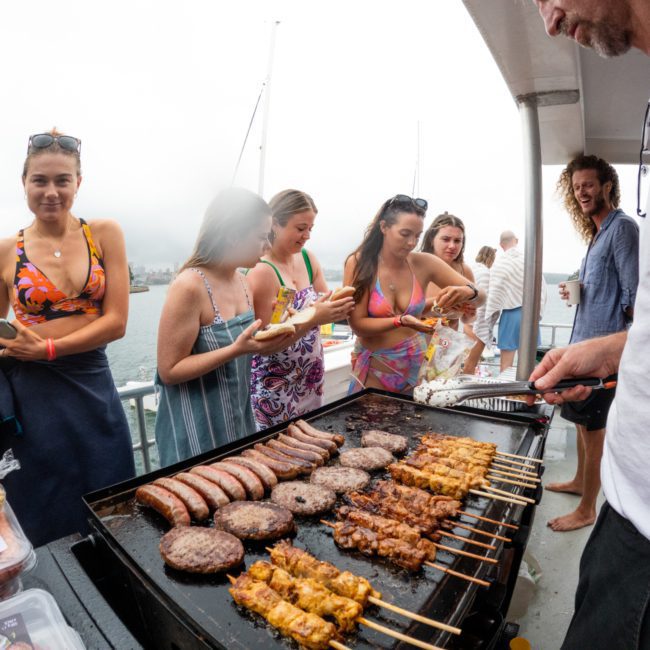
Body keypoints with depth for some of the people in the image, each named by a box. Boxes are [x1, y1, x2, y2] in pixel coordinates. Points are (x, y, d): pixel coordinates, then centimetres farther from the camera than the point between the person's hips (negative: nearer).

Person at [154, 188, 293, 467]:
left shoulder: (241, 280, 1)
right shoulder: (190, 285, -23)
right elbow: (169, 370, -20)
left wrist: (272, 338, -3)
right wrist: (238, 349, -28)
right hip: (197, 428, -8)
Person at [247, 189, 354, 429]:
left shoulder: (308, 258, 1)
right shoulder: (261, 271, -19)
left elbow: (324, 305, 9)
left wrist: (337, 308, -14)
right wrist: (313, 319, -28)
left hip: (311, 381, 6)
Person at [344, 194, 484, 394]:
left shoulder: (424, 263, -7)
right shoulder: (358, 264, -13)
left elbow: (480, 297, -3)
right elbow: (358, 325, -14)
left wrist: (467, 292, -26)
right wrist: (401, 321, -30)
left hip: (416, 364, 3)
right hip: (374, 368, -2)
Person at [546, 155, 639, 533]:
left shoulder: (622, 228, -12)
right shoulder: (598, 233, 16)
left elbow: (635, 297, -18)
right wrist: (575, 291, 5)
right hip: (585, 344, 9)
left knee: (593, 429, 1)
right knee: (582, 422, 21)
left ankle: (587, 510, 16)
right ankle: (580, 482, 39)